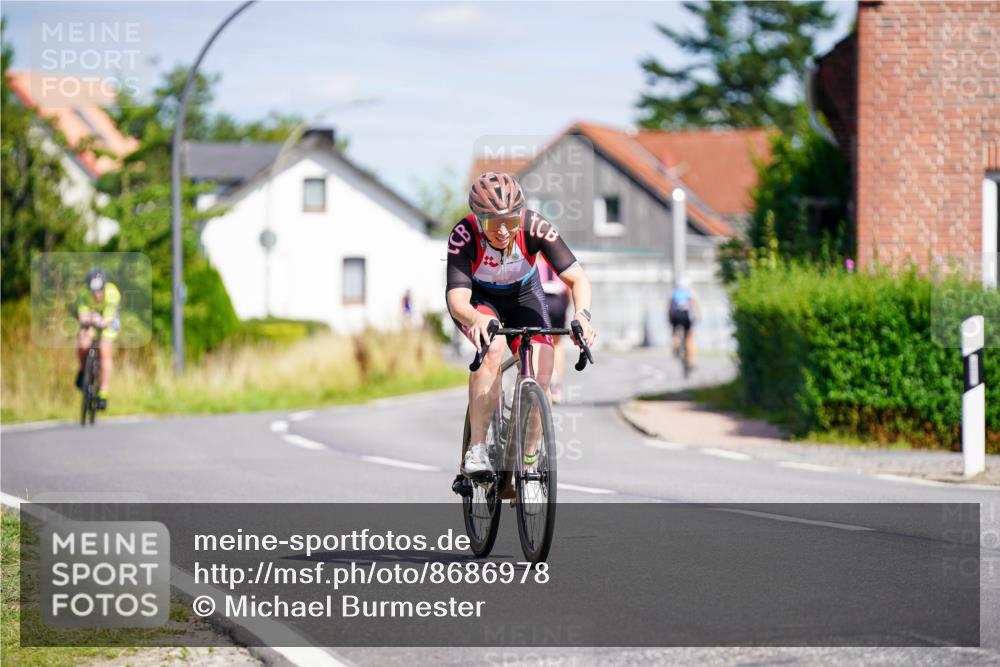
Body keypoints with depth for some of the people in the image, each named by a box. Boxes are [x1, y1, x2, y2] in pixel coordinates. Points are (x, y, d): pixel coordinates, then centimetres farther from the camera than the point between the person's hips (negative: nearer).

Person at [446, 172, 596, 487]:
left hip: (523, 297, 2)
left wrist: (582, 314, -50)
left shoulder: (534, 227, -31)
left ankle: (528, 457, 4)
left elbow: (577, 278, -30)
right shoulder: (464, 235, -34)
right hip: (478, 299, -2)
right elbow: (456, 299, -41)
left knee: (541, 377, -17)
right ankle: (476, 449, -29)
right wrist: (476, 319, -64)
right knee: (492, 348, -34)